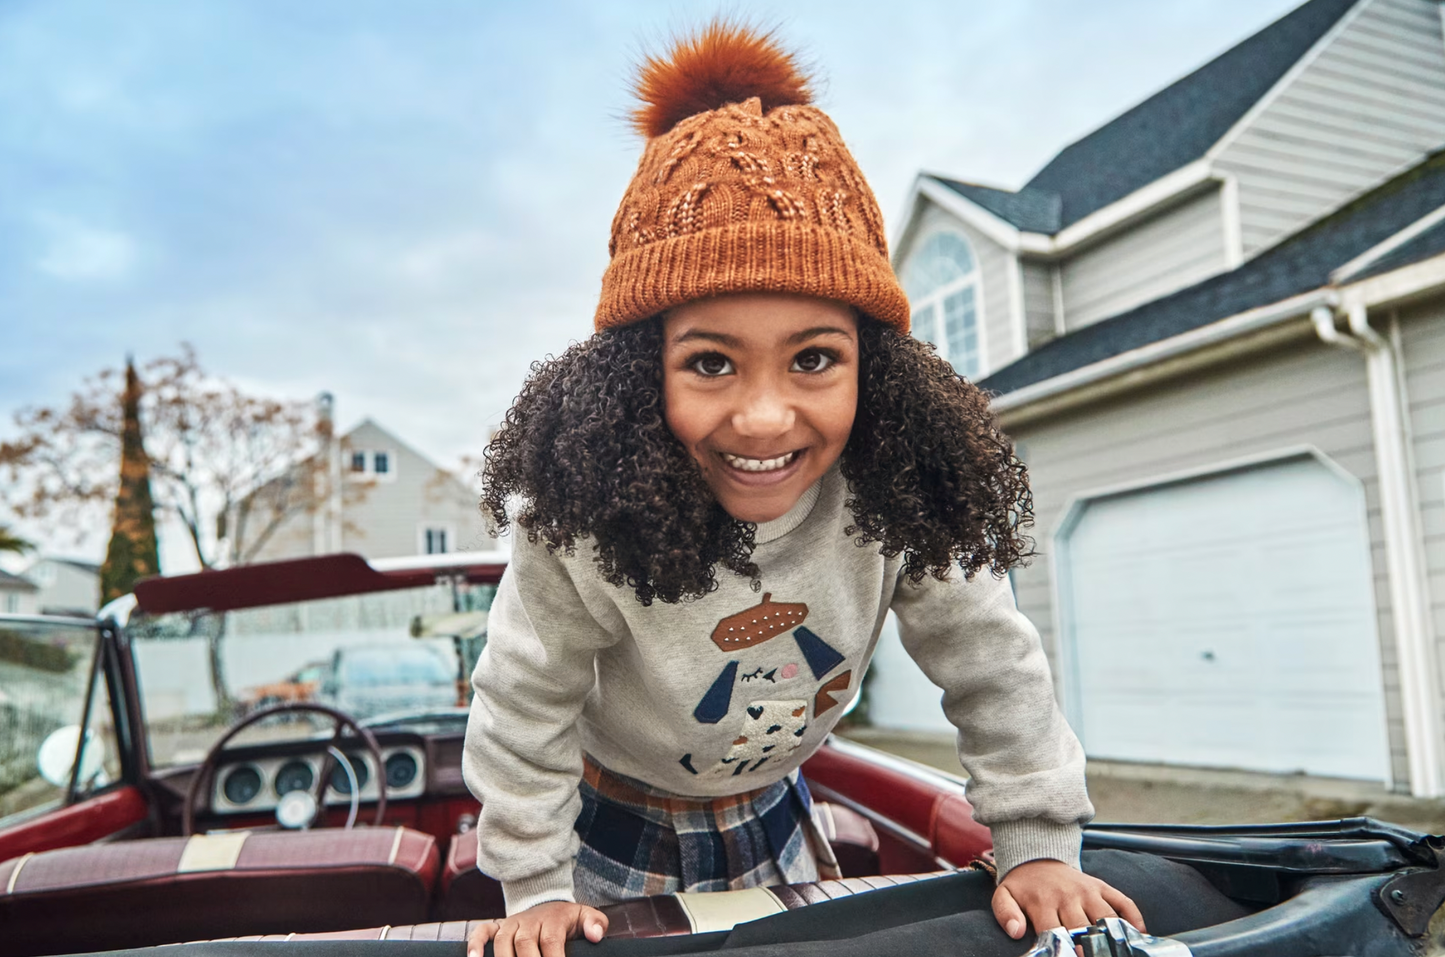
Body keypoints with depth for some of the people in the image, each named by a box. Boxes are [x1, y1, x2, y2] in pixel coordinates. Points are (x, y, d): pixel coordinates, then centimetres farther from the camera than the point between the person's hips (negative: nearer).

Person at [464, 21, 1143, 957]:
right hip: (616, 824, -2)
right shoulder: (586, 522, -34)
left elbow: (993, 670, -14)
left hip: (772, 810, 3)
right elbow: (526, 703, -20)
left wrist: (1038, 849, -9)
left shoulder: (900, 504, -28)